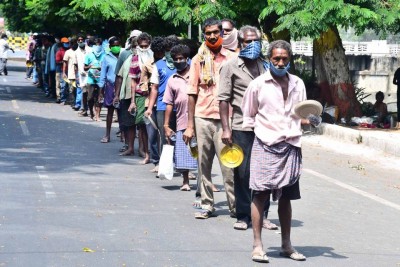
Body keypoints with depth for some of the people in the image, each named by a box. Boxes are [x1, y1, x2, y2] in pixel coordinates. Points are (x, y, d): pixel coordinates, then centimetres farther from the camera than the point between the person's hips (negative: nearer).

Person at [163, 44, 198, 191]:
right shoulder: (172, 80, 12)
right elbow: (169, 104, 12)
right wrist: (166, 125, 8)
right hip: (182, 123, 2)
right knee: (183, 154, 4)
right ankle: (185, 181, 16)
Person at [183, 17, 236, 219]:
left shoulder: (232, 58, 4)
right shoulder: (198, 59, 8)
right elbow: (192, 93, 8)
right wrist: (190, 125, 4)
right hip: (202, 117, 2)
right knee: (203, 164, 6)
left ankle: (235, 205, 0)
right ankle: (207, 204, 14)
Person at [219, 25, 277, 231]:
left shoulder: (265, 66, 13)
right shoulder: (231, 66, 1)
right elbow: (224, 98, -2)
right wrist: (226, 128, -9)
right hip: (241, 127, -3)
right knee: (242, 172, 1)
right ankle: (243, 216, 11)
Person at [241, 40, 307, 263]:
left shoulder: (298, 84, 11)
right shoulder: (258, 85, 0)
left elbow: (302, 117, 16)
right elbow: (248, 118, 6)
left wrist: (311, 120, -4)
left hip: (291, 146, 4)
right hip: (266, 146, -4)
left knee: (286, 196, 10)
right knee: (261, 194, -6)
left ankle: (286, 245, 19)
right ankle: (258, 246, -2)